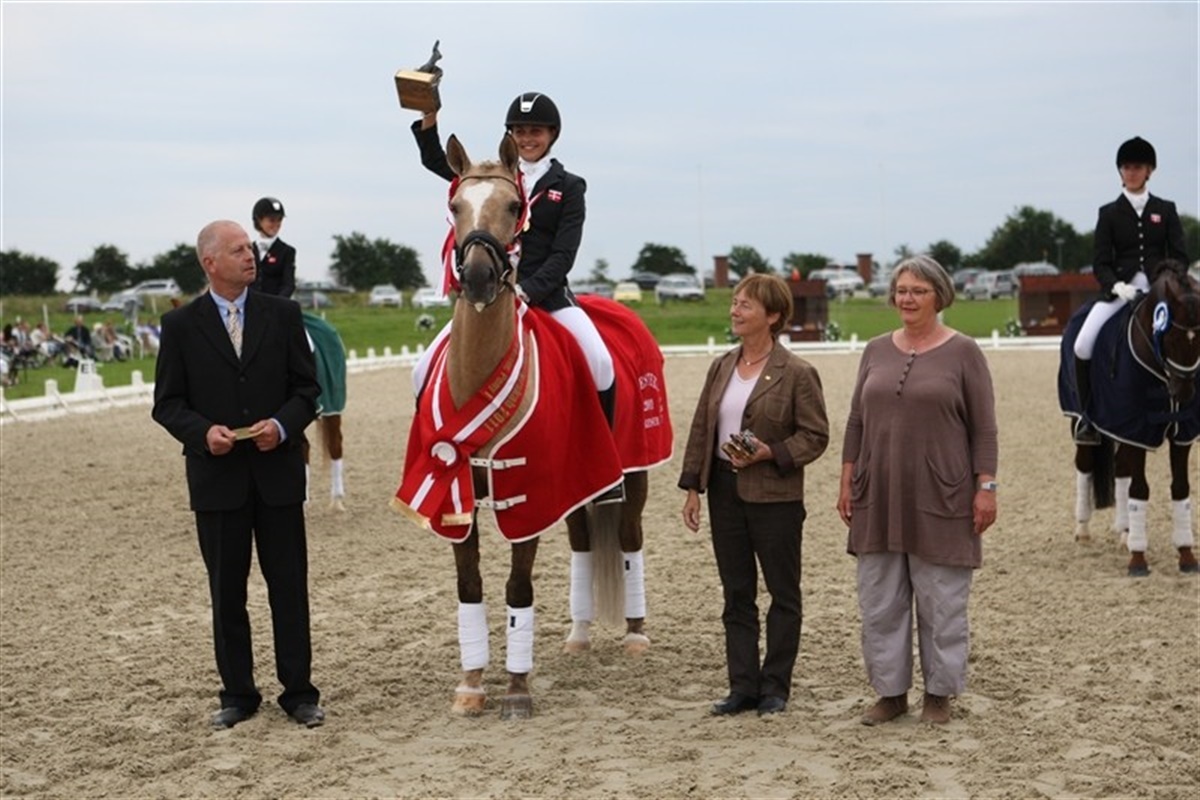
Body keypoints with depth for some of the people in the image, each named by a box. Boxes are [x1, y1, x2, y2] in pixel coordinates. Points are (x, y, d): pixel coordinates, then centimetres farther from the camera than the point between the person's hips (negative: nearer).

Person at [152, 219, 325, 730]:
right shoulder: (180, 325, 2)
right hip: (217, 477, 0)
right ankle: (237, 694, 20)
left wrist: (283, 425, -14)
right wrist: (203, 431, -17)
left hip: (278, 472, 1)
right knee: (226, 591, 8)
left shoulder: (282, 315, 4)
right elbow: (167, 404, 1)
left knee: (289, 585, 5)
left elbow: (306, 387, 5)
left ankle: (298, 691, 14)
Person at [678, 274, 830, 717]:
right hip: (725, 491, 6)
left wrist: (770, 452, -22)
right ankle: (743, 686, 18)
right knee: (736, 595, 10)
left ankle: (775, 687, 17)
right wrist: (692, 487, 6)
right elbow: (700, 430, 11)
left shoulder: (797, 373, -9)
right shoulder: (721, 367, 8)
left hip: (774, 495, -5)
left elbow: (815, 436, -9)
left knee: (783, 594, 7)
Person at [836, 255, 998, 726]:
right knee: (879, 601, 8)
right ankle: (891, 692, 19)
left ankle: (939, 694, 17)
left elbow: (984, 428, -4)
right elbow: (856, 421, 12)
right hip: (880, 497, 4)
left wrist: (985, 487, -9)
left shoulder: (962, 352, -3)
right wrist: (847, 480, 8)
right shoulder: (876, 351, 9)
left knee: (941, 601, 4)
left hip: (940, 499, -4)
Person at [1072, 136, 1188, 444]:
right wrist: (1116, 286, -16)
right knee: (1082, 345, -21)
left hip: (1159, 287, 1)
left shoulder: (1166, 210, 10)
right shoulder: (1109, 213, 7)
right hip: (1119, 287, -1)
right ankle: (1087, 416, -7)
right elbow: (1100, 262, 3)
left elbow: (1179, 256, 6)